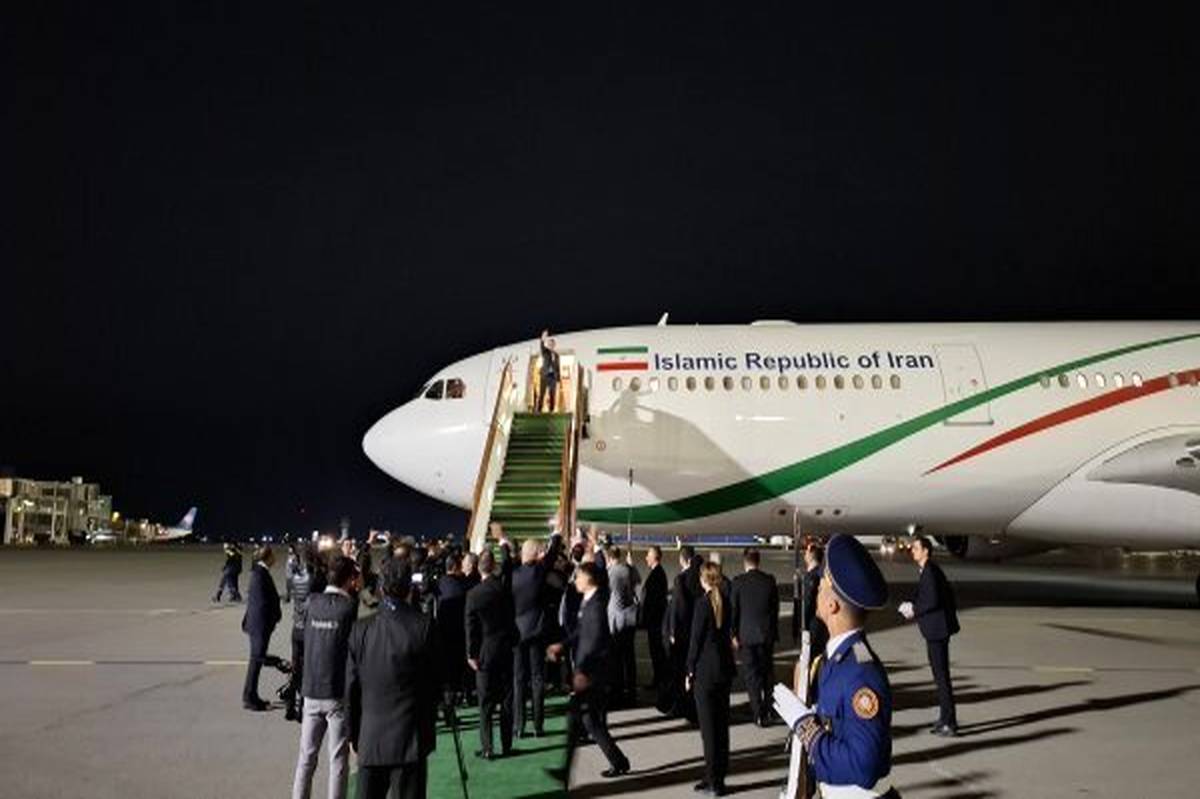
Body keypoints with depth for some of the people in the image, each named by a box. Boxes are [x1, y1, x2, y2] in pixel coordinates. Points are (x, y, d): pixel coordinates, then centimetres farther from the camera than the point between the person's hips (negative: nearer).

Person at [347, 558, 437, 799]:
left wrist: (354, 734, 14)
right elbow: (433, 683, -3)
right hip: (410, 738, -2)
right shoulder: (424, 626, -10)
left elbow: (350, 687, 2)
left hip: (370, 737, 2)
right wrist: (429, 731, 10)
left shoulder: (361, 629, -4)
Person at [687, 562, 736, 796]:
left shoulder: (703, 603, -15)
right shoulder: (726, 602, 2)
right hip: (725, 669, 6)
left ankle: (714, 781, 5)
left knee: (708, 726, 1)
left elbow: (696, 639, -13)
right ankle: (720, 770, 25)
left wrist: (690, 671, -4)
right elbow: (727, 634, 7)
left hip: (705, 671, -6)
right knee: (722, 723, 15)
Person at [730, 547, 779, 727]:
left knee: (752, 675, 6)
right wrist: (773, 631, 14)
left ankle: (759, 714, 7)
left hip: (747, 635, -3)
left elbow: (733, 610, -8)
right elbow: (776, 608, 4)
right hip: (767, 634, 3)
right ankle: (768, 711, 25)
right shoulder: (770, 581, -3)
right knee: (768, 673, 17)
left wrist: (733, 635, 0)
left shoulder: (738, 582, -11)